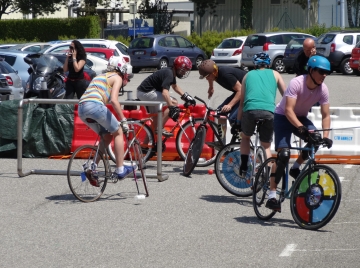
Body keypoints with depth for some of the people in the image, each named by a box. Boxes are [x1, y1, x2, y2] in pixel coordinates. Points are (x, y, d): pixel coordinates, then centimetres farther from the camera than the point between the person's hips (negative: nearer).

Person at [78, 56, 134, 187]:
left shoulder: (100, 76, 33)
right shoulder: (117, 78, 8)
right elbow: (113, 100, -8)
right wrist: (123, 119, -3)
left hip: (81, 109, 8)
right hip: (95, 106, -8)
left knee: (107, 136, 20)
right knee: (118, 132, 9)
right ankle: (120, 170, 6)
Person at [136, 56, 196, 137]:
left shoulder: (171, 72, 10)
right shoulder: (168, 74, -21)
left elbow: (175, 86, 29)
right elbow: (165, 93, -34)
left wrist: (186, 97, 20)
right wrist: (172, 108, -41)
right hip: (146, 92, -10)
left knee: (156, 118, 22)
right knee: (174, 102, -15)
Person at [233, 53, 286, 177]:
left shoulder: (248, 75, 26)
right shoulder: (274, 74, 24)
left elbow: (242, 102, 25)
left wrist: (238, 122, 28)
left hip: (250, 110, 1)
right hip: (269, 112, -1)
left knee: (245, 137, 29)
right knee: (266, 146, 16)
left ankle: (244, 168, 19)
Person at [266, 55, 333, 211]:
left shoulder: (323, 89, -14)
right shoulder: (296, 83, -28)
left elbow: (326, 115, -11)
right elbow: (288, 110, -35)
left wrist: (325, 136, -26)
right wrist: (300, 127, -49)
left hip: (301, 117, 5)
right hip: (283, 117, -5)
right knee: (284, 154, -21)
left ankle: (296, 168, 0)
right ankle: (272, 196, -18)